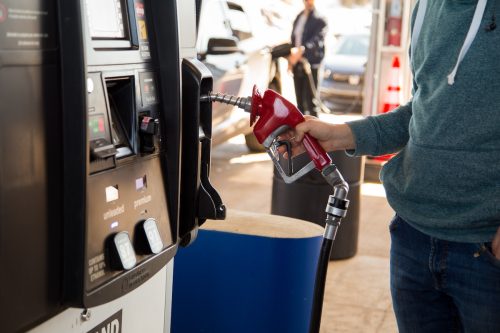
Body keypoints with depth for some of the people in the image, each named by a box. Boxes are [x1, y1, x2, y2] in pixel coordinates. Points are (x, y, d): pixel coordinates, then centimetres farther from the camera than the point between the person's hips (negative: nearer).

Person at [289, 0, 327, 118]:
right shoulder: (299, 17, 14)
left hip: (311, 62, -7)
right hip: (297, 62, 7)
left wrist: (301, 51, -31)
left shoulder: (319, 20, -8)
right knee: (299, 96, 12)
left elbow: (316, 40, -20)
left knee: (310, 96, -9)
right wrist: (291, 56, 14)